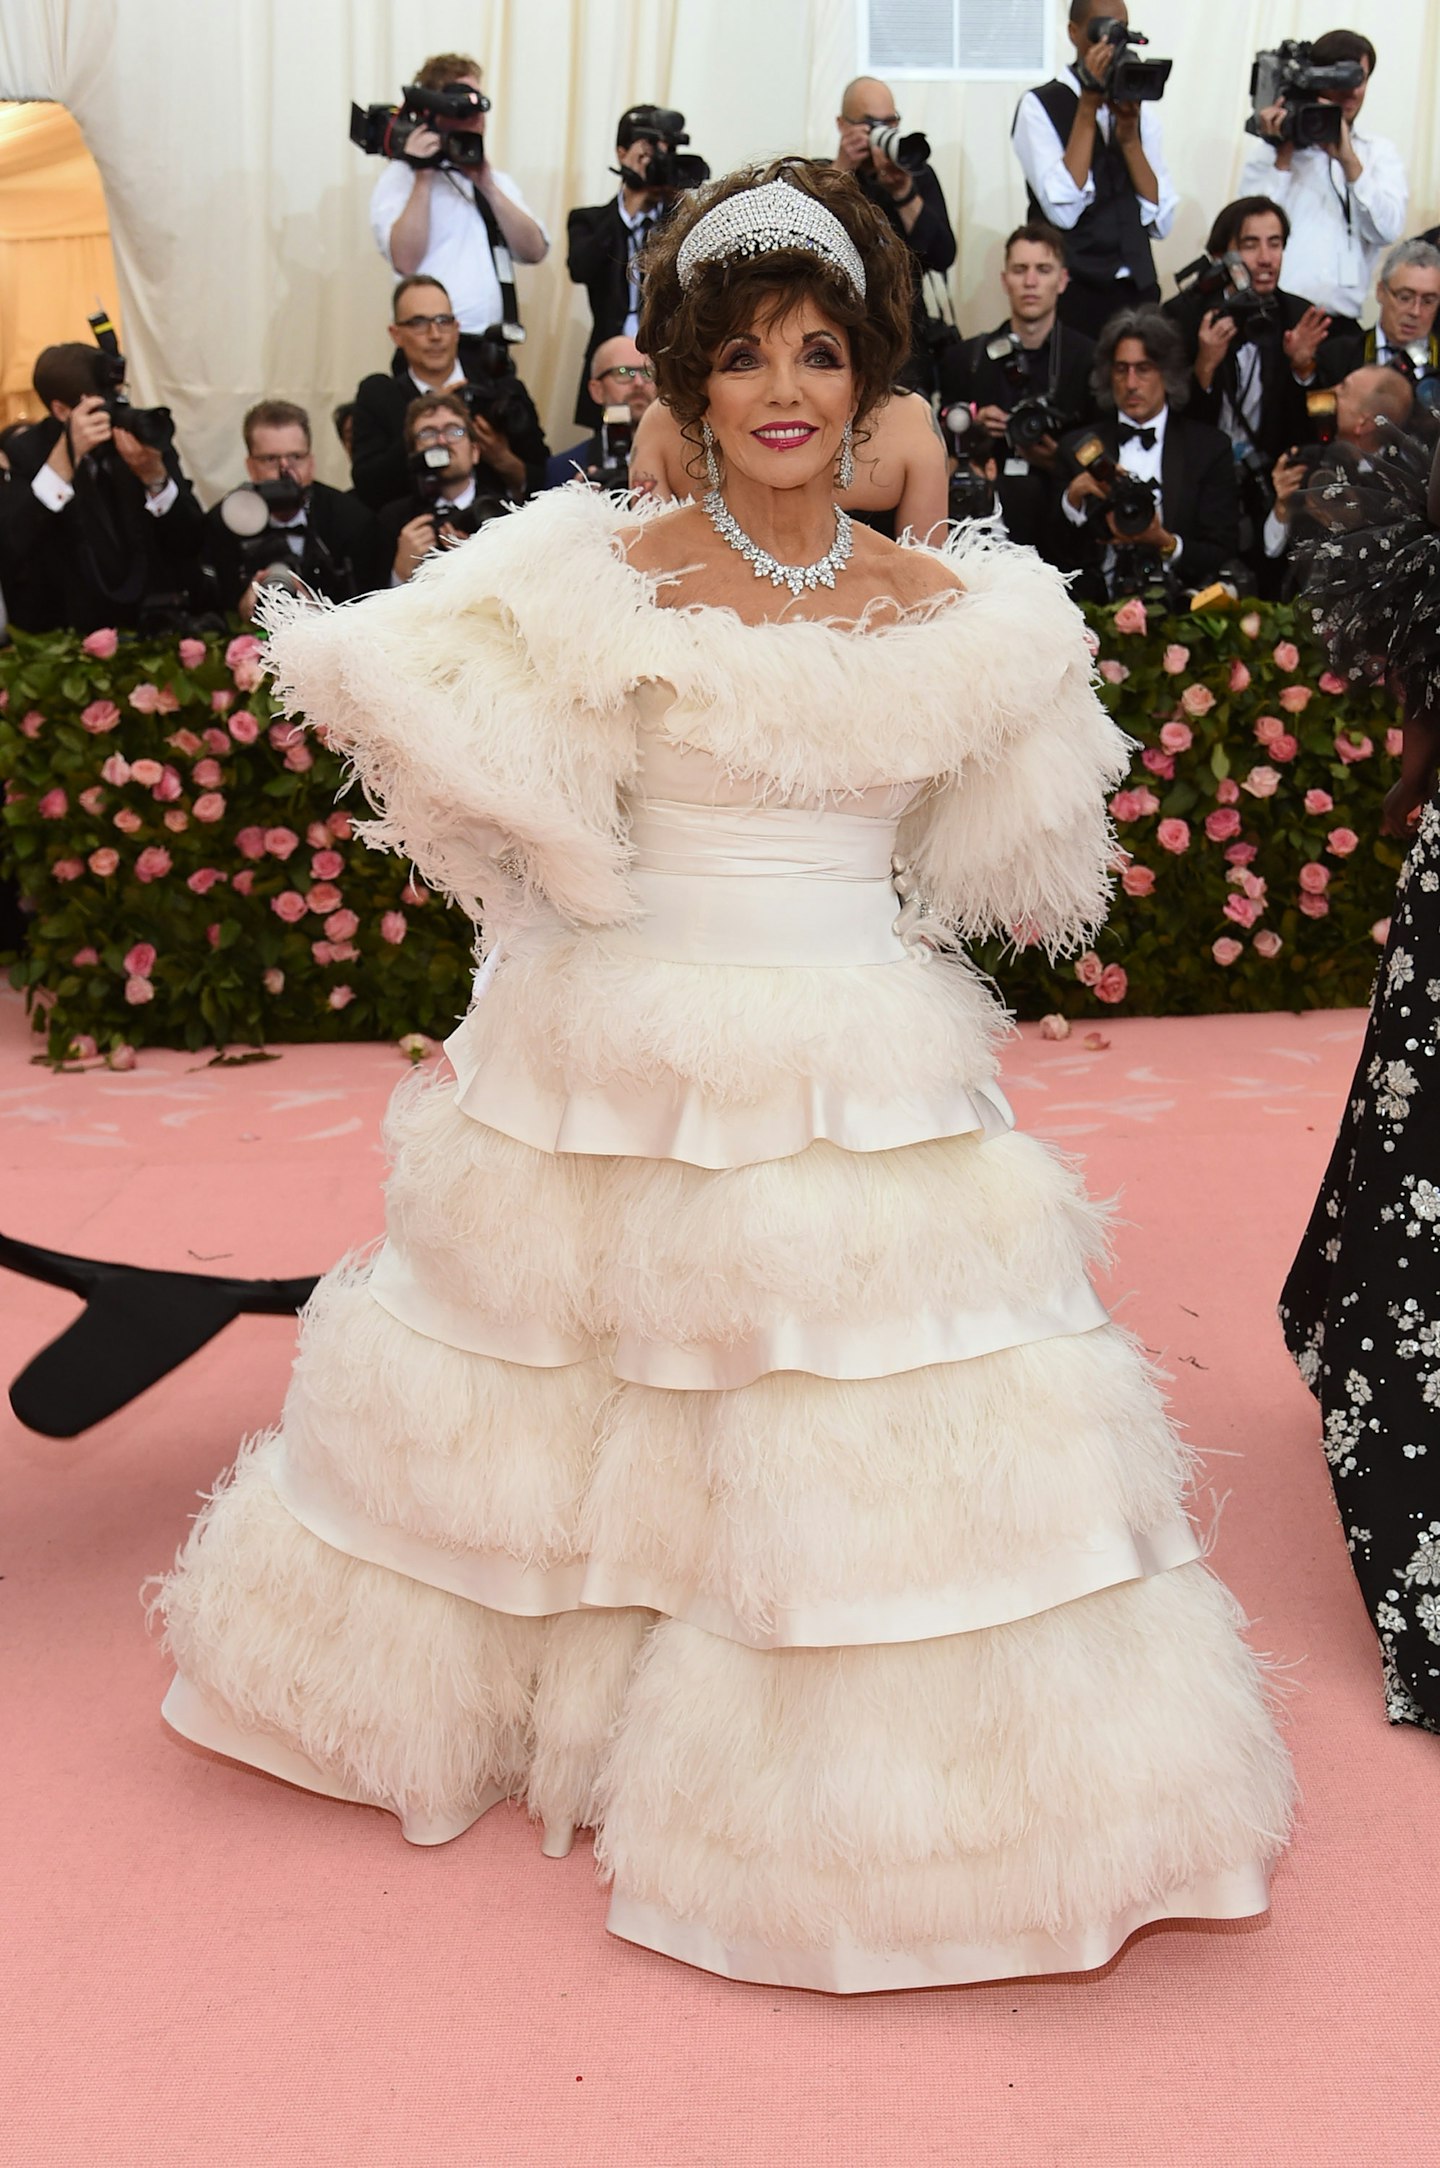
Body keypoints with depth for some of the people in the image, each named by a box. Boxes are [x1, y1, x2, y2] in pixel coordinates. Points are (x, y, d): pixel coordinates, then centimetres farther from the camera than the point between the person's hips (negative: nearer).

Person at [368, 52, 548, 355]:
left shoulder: (494, 177, 19)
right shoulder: (401, 177, 2)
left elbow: (535, 251, 3)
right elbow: (405, 261, -15)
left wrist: (487, 187, -6)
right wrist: (423, 179, -15)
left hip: (493, 345, 5)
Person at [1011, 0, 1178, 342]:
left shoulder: (1141, 108, 11)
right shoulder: (1039, 106, -2)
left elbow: (1161, 222, 2)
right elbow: (1063, 211, -17)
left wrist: (1129, 137, -8)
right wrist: (1088, 106, -14)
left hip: (1137, 289, 4)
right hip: (1070, 293, -4)